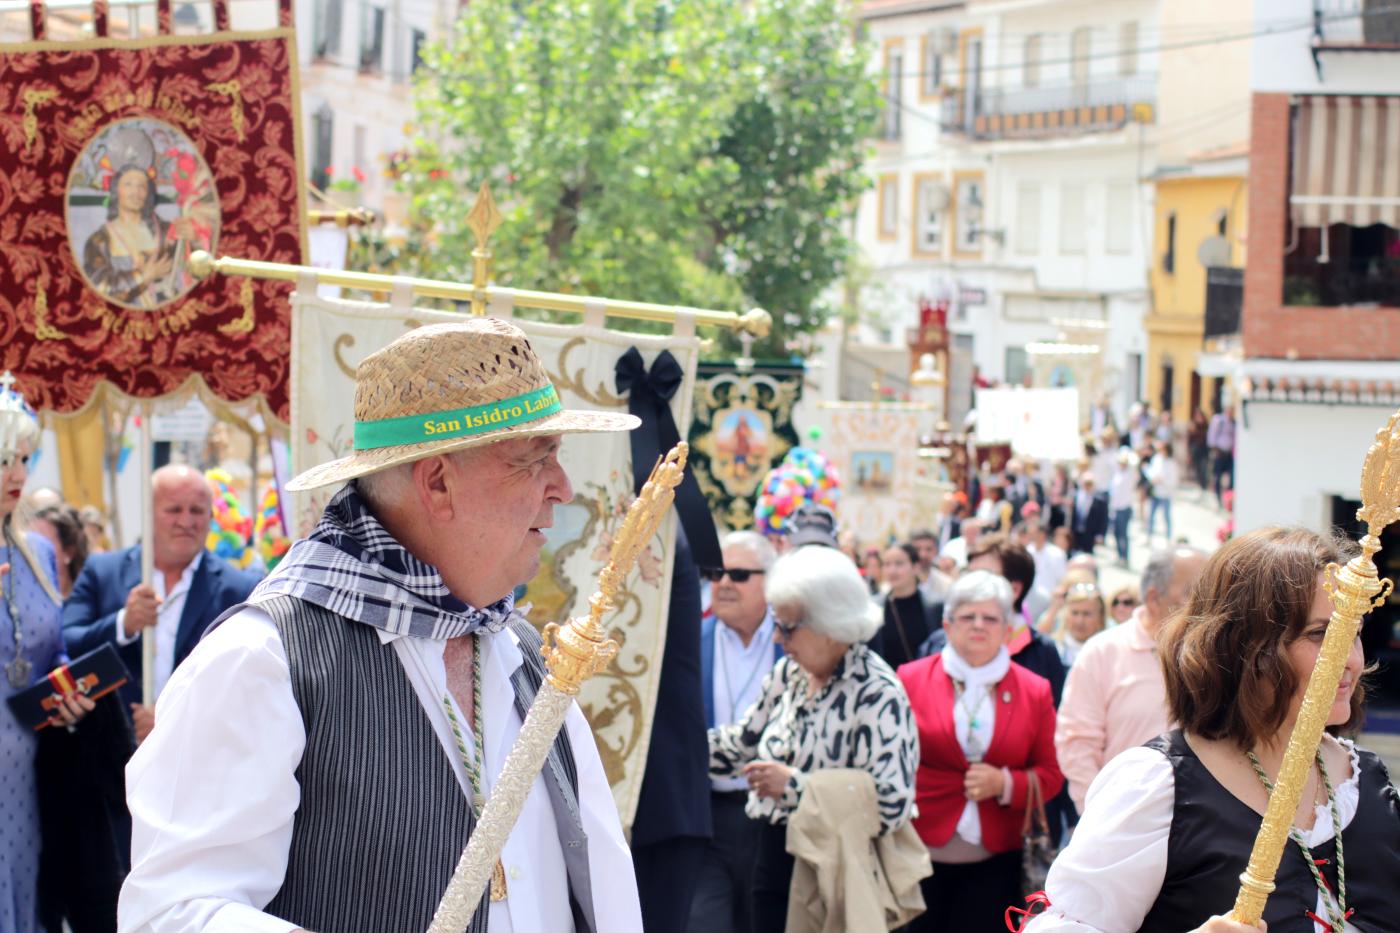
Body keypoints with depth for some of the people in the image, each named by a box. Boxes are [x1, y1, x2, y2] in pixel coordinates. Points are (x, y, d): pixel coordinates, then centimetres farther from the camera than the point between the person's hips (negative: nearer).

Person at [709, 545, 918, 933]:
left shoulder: (878, 695, -18)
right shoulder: (788, 673, 6)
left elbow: (891, 805, -26)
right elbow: (743, 742, 18)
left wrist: (793, 785, -24)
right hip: (774, 862, 7)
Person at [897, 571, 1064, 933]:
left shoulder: (1035, 690, 6)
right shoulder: (910, 679, 0)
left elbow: (1051, 774, 7)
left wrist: (1006, 784, -12)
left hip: (994, 861, 1)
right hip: (921, 852, -1)